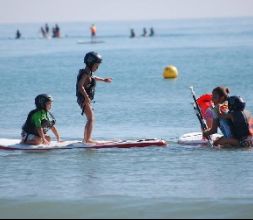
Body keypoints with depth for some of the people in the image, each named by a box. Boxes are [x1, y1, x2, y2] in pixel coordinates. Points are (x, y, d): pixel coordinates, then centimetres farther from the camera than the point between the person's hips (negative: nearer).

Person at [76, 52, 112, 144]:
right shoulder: (86, 73, -16)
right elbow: (80, 86, -29)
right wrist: (86, 97, -34)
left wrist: (103, 80, 48)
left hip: (86, 99, 11)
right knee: (91, 119, -18)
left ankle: (85, 139, 30)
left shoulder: (88, 73, 14)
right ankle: (88, 139, -26)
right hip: (84, 99, -11)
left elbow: (92, 77, 38)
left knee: (90, 119, 21)